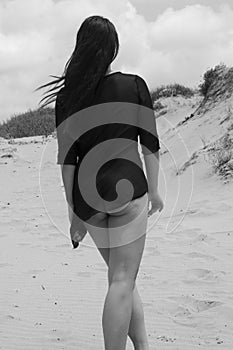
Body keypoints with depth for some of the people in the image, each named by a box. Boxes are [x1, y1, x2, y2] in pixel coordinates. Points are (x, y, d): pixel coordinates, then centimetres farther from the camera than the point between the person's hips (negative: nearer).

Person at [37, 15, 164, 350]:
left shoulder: (67, 95, 3)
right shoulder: (134, 85, -3)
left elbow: (67, 159, 3)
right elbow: (150, 144, -2)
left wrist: (74, 212, 8)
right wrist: (154, 190, 9)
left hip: (87, 196, 4)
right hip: (126, 189, -4)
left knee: (123, 276, 18)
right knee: (122, 280, -1)